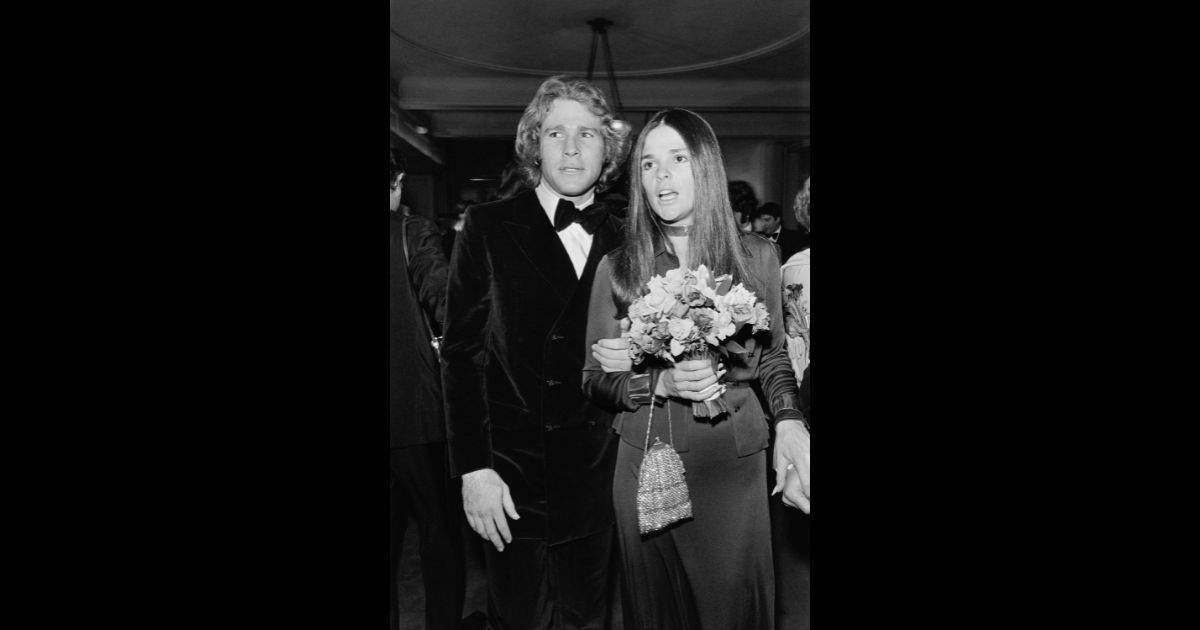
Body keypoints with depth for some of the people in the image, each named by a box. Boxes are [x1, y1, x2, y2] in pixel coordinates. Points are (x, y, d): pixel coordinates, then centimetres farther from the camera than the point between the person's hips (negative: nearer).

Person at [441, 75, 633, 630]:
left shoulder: (623, 242, 6)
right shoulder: (489, 227, -3)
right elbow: (462, 353, -7)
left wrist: (632, 361, -8)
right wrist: (474, 469, -12)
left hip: (597, 483, 3)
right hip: (513, 481, -2)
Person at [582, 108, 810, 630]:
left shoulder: (757, 256, 1)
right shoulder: (617, 268, -1)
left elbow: (772, 356, 11)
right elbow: (595, 376, 2)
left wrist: (788, 419, -7)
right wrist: (661, 383, -16)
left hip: (734, 462, 0)